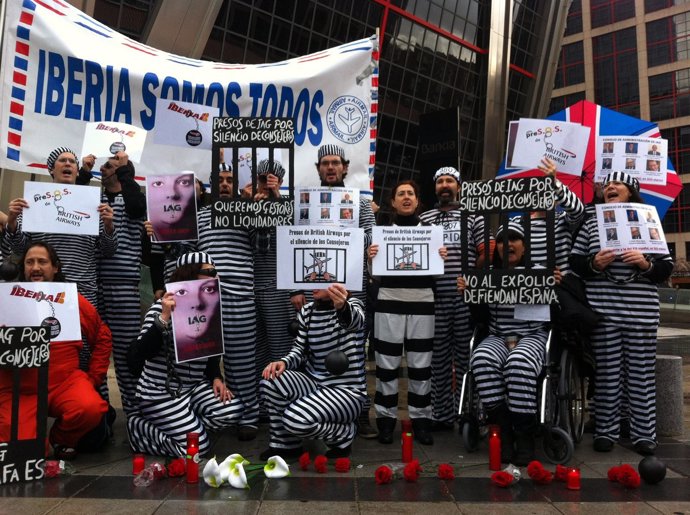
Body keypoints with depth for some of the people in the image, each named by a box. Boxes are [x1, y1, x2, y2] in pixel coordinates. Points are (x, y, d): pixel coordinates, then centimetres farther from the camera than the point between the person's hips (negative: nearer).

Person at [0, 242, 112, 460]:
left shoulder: (73, 300, 3)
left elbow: (103, 337, 11)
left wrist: (92, 378, 6)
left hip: (65, 381, 0)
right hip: (20, 389, 0)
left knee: (91, 408, -29)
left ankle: (62, 438, 5)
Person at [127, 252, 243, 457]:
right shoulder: (162, 308, -12)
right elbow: (136, 357, -23)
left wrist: (216, 378, -5)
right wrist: (164, 319, -32)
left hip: (194, 387, 6)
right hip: (160, 392, -6)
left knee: (233, 411, -16)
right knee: (197, 447, -14)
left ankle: (183, 426, 7)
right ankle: (138, 427, 8)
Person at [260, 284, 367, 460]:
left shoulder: (352, 305, -11)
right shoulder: (306, 311, 6)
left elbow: (353, 320, -37)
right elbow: (300, 349, 7)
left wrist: (342, 307, -63)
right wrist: (284, 362, -18)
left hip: (347, 391, -5)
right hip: (315, 382, 6)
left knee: (295, 418, -28)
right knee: (271, 381, -21)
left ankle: (344, 433, 3)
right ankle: (285, 444, 1)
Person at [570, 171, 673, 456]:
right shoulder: (591, 224, 9)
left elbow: (666, 268, 6)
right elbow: (574, 262, 6)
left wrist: (646, 264, -14)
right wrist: (593, 264, -13)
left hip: (641, 312, 0)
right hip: (602, 310, 0)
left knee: (641, 374, 6)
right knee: (606, 373, 4)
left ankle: (644, 433, 17)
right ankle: (605, 431, 14)